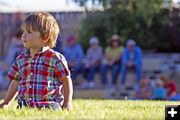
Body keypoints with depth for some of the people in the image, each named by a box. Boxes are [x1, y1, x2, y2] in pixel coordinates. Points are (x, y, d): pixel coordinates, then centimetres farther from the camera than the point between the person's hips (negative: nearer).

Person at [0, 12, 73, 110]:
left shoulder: (55, 58, -1)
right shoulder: (21, 59, 15)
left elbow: (66, 81, 3)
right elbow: (15, 82, 26)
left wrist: (67, 104, -3)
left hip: (49, 105, -4)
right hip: (26, 106, 4)